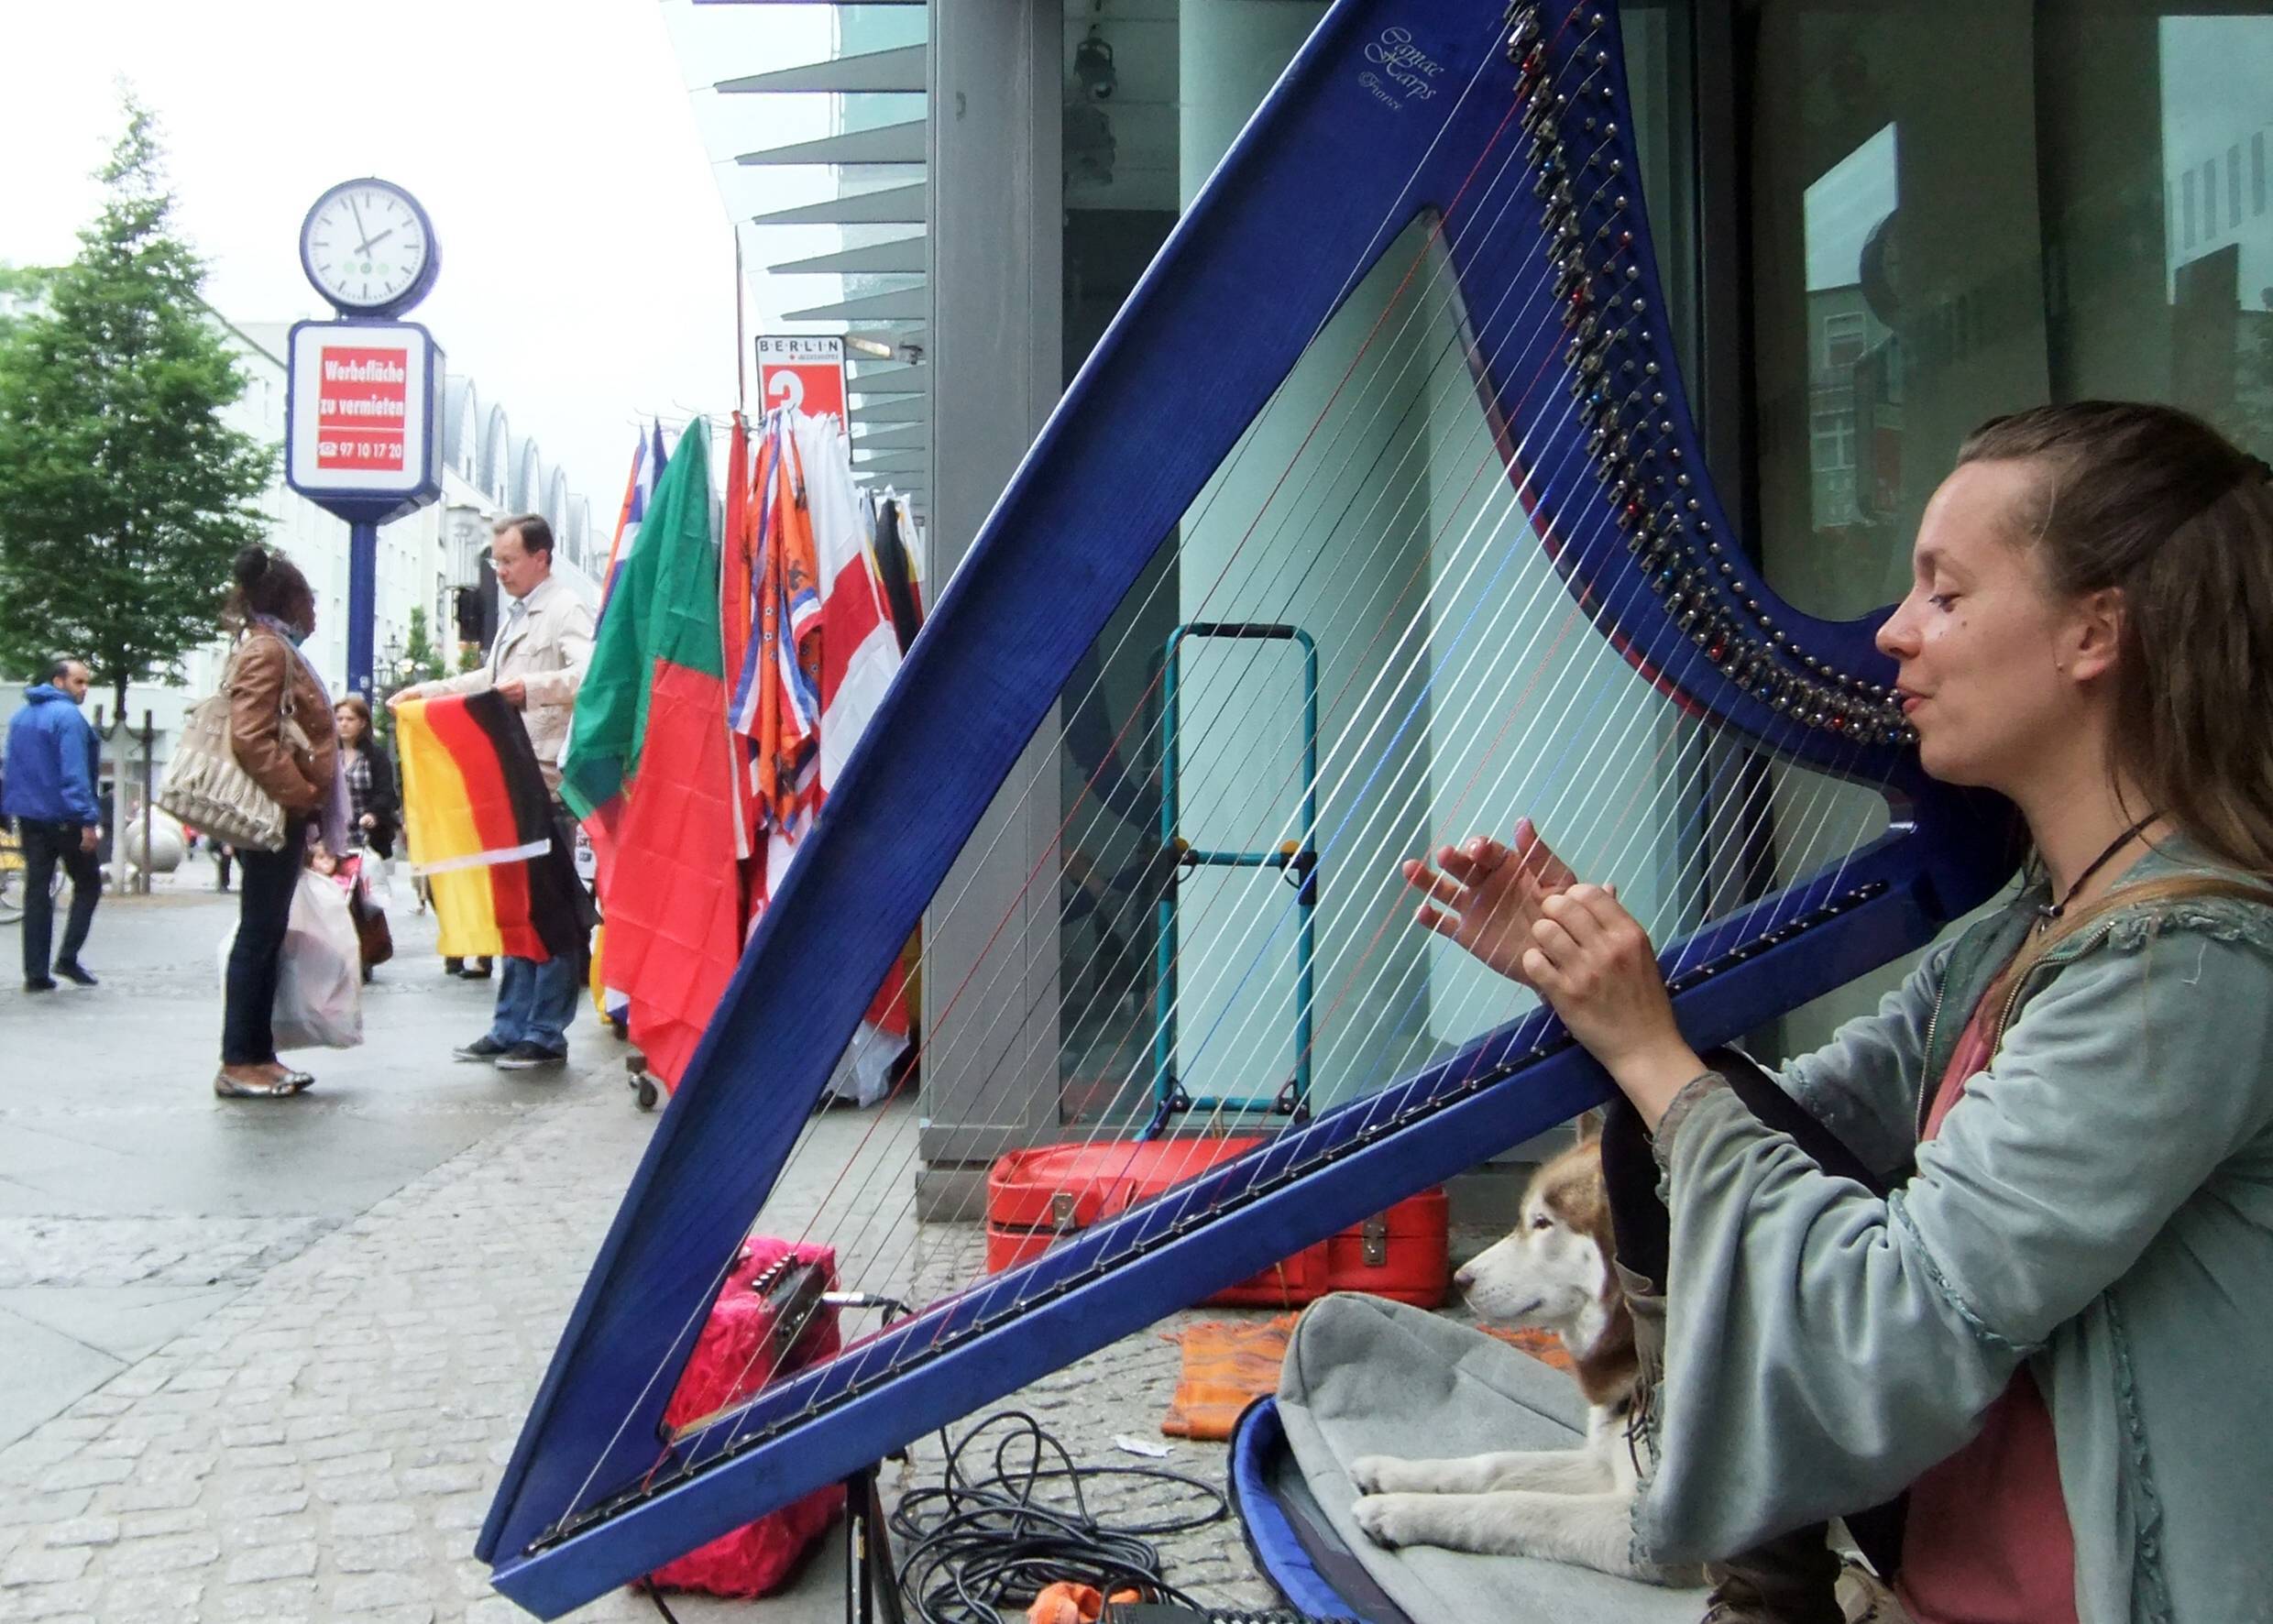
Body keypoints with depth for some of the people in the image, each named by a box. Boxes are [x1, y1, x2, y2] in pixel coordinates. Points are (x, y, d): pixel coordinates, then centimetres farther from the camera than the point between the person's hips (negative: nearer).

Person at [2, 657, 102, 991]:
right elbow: (74, 773, -21)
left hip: (29, 816, 7)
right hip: (63, 817, -7)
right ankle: (68, 957, -3)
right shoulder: (67, 716, -14)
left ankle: (36, 973, 5)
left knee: (37, 891, 7)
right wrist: (88, 820, -23)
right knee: (88, 884, 7)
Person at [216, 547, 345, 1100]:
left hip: (284, 815, 10)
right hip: (276, 815, -10)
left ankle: (258, 1054, 16)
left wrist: (305, 803, 18)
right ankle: (238, 1063, -3)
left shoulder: (278, 650, 20)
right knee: (259, 936, -7)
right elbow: (251, 739, -22)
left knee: (268, 936, 11)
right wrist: (301, 795, -18)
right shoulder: (267, 650, -11)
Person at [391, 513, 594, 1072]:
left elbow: (589, 677, -24)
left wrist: (533, 686, -37)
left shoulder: (566, 611, -8)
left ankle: (547, 1035, 3)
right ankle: (511, 1027, 20)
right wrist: (428, 690, 29)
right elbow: (491, 679, 35)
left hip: (549, 782, -9)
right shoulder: (515, 616, 21)